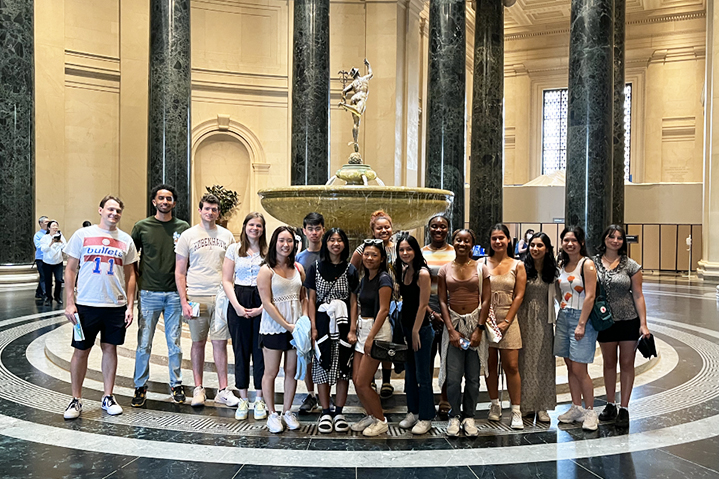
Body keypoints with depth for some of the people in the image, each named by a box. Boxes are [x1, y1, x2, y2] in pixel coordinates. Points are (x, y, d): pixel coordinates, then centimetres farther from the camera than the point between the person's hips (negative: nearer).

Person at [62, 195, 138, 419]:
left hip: (116, 306, 2)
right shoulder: (82, 235, 1)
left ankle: (108, 397, 20)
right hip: (86, 304, -1)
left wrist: (130, 305, 3)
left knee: (110, 349, 9)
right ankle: (76, 400, 17)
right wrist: (69, 303, -4)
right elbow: (70, 270, 2)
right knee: (81, 350, 4)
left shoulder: (126, 240, 6)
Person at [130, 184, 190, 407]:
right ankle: (140, 387, 18)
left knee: (174, 343, 8)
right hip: (149, 294, -1)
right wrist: (137, 278, 2)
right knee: (144, 344, 3)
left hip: (175, 294, 1)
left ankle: (176, 385, 21)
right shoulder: (142, 226, 3)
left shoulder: (183, 227, 5)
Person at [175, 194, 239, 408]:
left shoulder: (227, 236, 8)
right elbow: (179, 272, 3)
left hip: (221, 297, 1)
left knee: (220, 342, 2)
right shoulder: (188, 235, 3)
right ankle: (198, 389, 17)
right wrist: (184, 301, -6)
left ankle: (223, 390, 10)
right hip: (196, 297, -1)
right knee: (198, 342, 7)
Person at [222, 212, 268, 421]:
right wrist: (236, 305, -7)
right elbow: (227, 281, 5)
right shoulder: (234, 249, 8)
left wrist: (263, 307, -9)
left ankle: (259, 399, 12)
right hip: (239, 303, 1)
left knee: (260, 350, 1)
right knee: (241, 350, 4)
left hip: (262, 304, -1)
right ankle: (243, 400, 14)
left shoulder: (269, 252, 5)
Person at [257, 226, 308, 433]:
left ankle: (287, 411, 26)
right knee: (271, 372, 5)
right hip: (273, 328, -4)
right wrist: (287, 325, -14)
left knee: (292, 371, 10)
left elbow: (304, 297, 12)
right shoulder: (266, 270, -7)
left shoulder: (298, 268, 8)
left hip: (296, 328, 4)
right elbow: (267, 303, -11)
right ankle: (272, 414, 19)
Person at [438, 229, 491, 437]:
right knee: (453, 376, -3)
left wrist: (479, 329, -8)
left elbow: (486, 300, 0)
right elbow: (442, 301, 2)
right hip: (453, 323, 0)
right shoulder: (445, 270, 5)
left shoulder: (481, 269, 2)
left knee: (473, 376, 4)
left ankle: (469, 416, 19)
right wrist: (451, 330, -7)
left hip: (475, 322, 0)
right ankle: (454, 416, 15)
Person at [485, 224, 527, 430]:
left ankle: (516, 411, 4)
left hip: (508, 321, -1)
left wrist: (506, 322, -7)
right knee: (490, 364, 8)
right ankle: (495, 404, 23)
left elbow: (518, 296, 1)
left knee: (511, 366, -4)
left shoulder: (517, 266, 5)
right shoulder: (483, 264, 5)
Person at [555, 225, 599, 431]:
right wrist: (563, 311, 8)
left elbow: (590, 296, -14)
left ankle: (589, 411, 8)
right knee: (570, 367, 11)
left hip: (581, 317, -6)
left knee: (579, 369, -6)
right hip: (563, 316, 7)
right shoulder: (561, 264, 10)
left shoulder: (587, 264, -10)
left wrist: (581, 324, -17)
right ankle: (576, 408, 22)